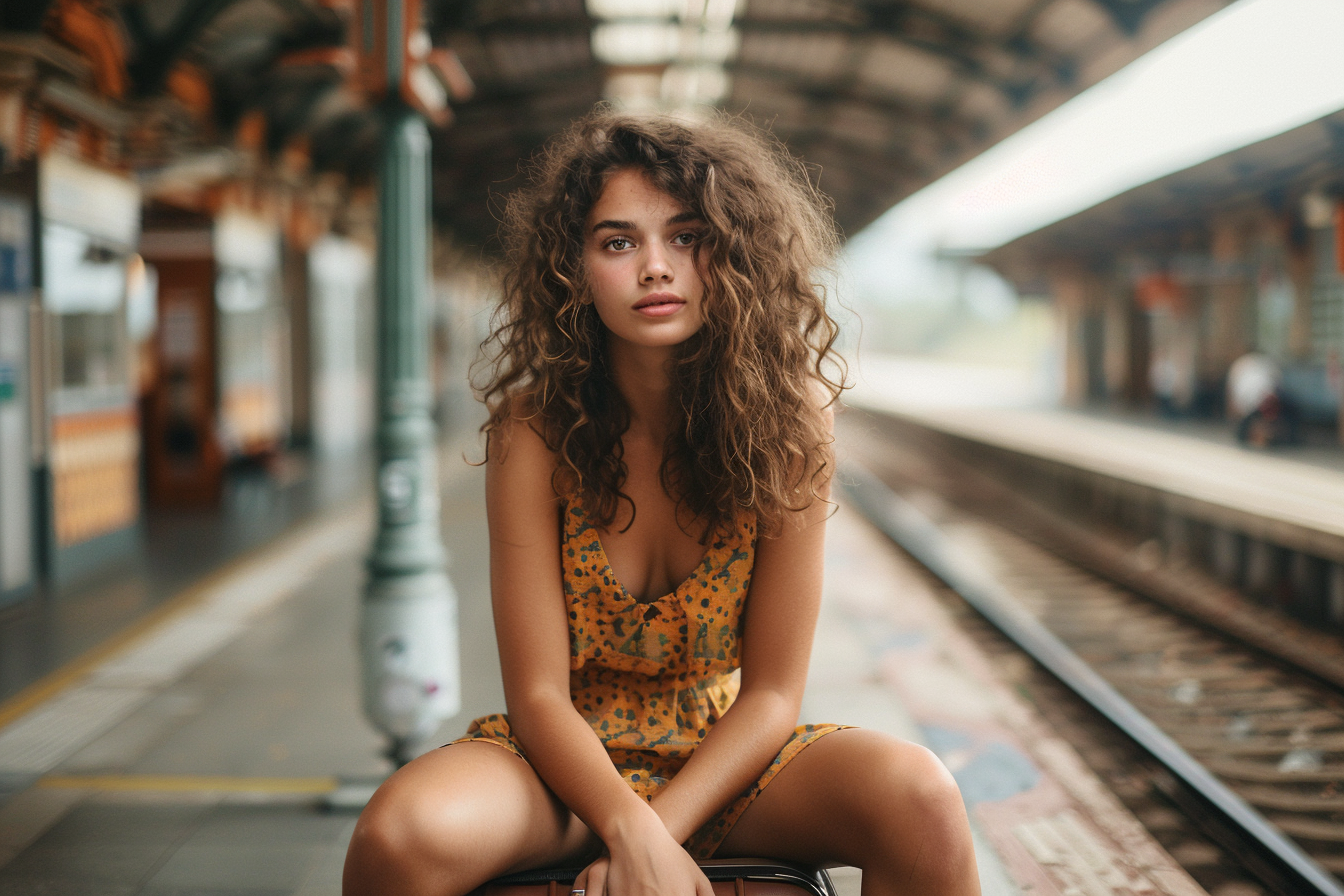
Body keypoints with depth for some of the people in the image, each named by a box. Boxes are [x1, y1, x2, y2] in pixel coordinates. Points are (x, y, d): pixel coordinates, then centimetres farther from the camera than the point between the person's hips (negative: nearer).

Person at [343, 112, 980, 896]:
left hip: (726, 750, 1)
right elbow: (539, 693, -15)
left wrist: (662, 827, -24)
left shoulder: (787, 418, -13)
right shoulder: (535, 427, -15)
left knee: (919, 797, -28)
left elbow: (773, 690, -11)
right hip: (568, 761, 0)